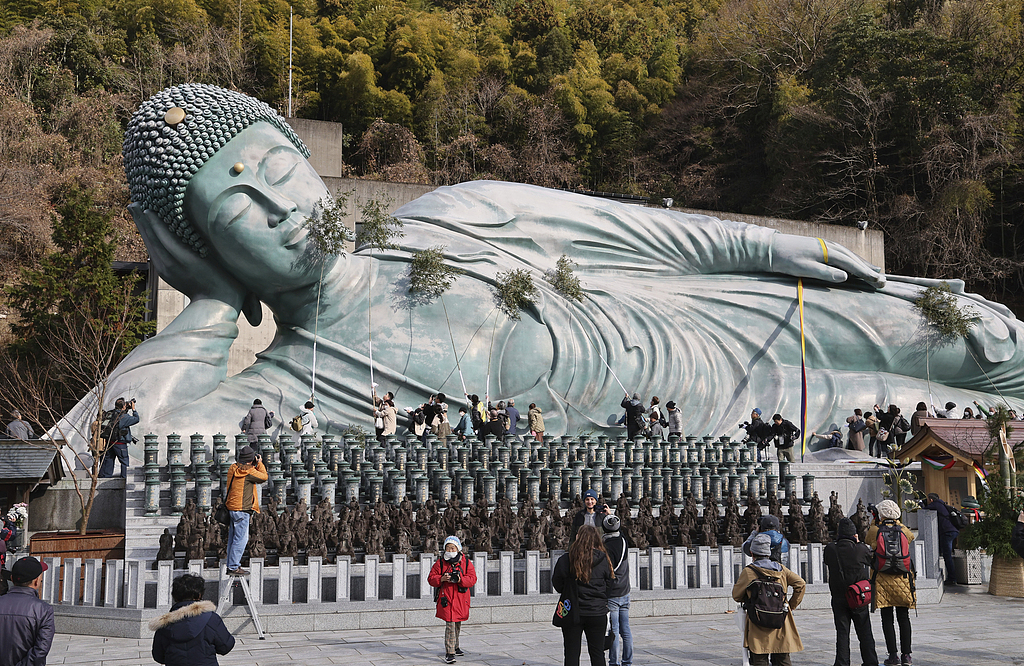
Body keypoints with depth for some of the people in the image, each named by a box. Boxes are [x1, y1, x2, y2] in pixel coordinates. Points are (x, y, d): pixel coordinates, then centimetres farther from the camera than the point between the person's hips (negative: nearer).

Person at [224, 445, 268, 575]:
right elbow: (264, 477, -3)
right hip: (241, 510, -9)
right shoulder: (248, 472, -16)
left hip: (232, 508, 9)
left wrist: (255, 465, 18)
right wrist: (259, 463, 10)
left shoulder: (233, 469, 9)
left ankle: (232, 565, 20)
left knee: (233, 538, 14)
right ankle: (233, 567, -4)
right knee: (240, 539, -4)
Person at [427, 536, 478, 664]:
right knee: (450, 625, -11)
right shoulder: (440, 562, 1)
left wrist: (461, 579, -20)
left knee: (458, 624, 17)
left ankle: (455, 647, 37)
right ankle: (449, 653, -11)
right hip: (446, 598, -3)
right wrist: (441, 579, -19)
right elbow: (431, 578, 1)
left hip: (461, 598, 3)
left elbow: (472, 579, -2)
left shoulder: (466, 562, 4)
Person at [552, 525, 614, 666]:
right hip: (597, 613, 1)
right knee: (597, 652, 10)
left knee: (571, 653, 6)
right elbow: (610, 585, 2)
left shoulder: (565, 560, -9)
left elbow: (557, 586, 0)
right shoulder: (603, 560, -6)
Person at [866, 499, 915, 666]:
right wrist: (896, 522, 25)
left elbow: (867, 540, 17)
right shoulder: (903, 530, 2)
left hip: (883, 580, -2)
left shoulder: (875, 530, -5)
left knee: (887, 619, 2)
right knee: (904, 618, 7)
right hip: (903, 579, 2)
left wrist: (874, 522, 19)